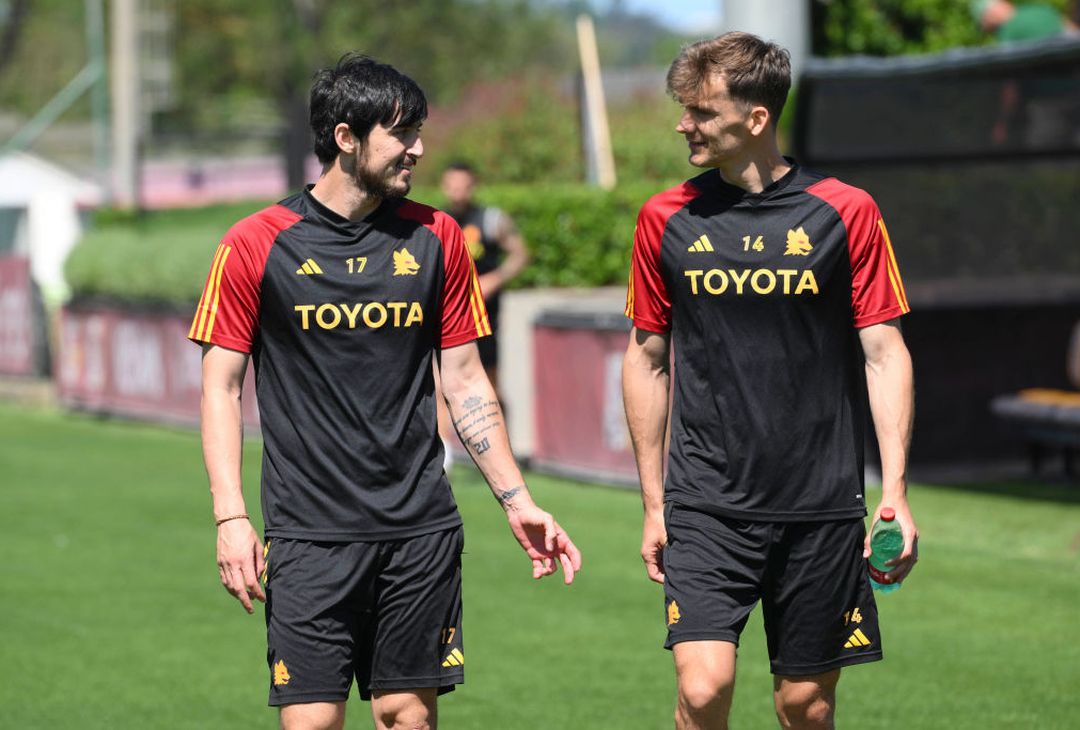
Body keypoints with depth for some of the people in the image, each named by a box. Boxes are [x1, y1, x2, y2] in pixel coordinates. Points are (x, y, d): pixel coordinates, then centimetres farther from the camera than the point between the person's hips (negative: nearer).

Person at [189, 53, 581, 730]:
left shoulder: (437, 237, 7)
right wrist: (231, 516, -8)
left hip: (422, 527, 3)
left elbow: (466, 381, 13)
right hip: (310, 534, -3)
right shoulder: (257, 244, -2)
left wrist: (518, 501, 8)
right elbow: (222, 386, 1)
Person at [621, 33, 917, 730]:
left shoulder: (845, 212, -2)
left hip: (823, 507, 0)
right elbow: (647, 360, 12)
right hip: (706, 506, 0)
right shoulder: (667, 220, 3)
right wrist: (654, 502, 10)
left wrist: (895, 491, -8)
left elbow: (885, 353, 1)